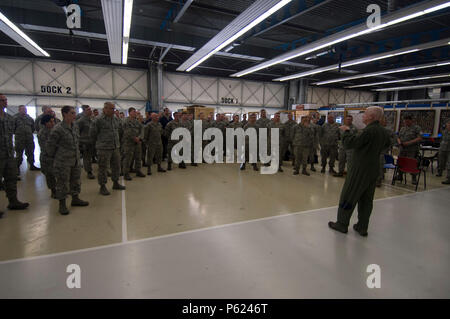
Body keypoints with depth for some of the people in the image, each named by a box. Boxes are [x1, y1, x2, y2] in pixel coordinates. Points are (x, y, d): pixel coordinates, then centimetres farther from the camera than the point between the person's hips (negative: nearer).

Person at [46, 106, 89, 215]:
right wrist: (53, 157, 0)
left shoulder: (74, 127, 7)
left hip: (75, 161, 7)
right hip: (63, 162, -7)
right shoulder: (58, 129, -16)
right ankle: (62, 204, 16)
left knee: (76, 181, 17)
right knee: (62, 183, 3)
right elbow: (50, 145, -9)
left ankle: (75, 199, 34)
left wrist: (77, 155, 16)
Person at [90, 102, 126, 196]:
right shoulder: (99, 120, -10)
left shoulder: (116, 119, 8)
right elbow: (93, 133, -2)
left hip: (116, 147, 6)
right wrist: (98, 143, 9)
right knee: (103, 168, 2)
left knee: (116, 166, 14)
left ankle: (115, 183, 30)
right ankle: (102, 186, 14)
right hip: (104, 148, -6)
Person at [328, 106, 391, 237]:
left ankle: (342, 224, 13)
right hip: (373, 169, 8)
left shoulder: (368, 131, -20)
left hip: (360, 170, -8)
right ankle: (362, 227, 22)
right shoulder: (384, 132, 7)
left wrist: (347, 131, -5)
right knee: (366, 199, 14)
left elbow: (349, 144, -20)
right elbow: (387, 144, 27)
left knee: (348, 196, 4)